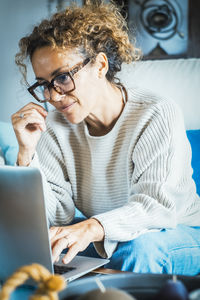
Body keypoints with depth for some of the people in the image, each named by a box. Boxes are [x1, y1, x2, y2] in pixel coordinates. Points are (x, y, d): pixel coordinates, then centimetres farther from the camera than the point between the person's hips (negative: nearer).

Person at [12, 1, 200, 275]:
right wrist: (27, 153, -22)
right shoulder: (54, 129, -5)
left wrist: (93, 228, -46)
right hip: (99, 242, 5)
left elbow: (157, 205, -28)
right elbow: (54, 216, -9)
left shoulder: (158, 117, -18)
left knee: (140, 247, -37)